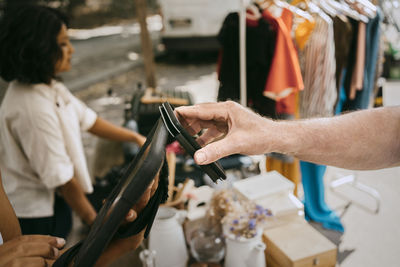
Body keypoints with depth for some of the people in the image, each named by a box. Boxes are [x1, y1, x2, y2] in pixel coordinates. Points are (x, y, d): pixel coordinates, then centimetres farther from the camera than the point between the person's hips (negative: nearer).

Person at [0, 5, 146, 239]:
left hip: (54, 200, 8)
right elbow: (60, 176, -27)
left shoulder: (51, 86, -2)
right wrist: (93, 219, -15)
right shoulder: (34, 108, -32)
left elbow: (87, 120, 6)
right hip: (38, 213, -8)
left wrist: (135, 138, 6)